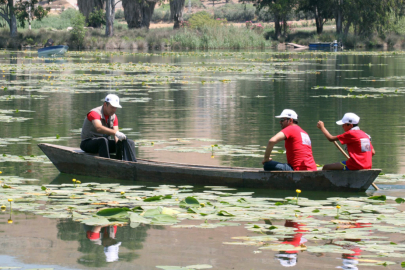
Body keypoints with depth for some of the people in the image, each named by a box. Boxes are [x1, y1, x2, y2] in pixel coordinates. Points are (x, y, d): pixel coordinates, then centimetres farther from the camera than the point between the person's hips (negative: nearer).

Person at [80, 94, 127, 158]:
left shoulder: (113, 117, 4)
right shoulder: (94, 113, -20)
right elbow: (99, 128, -40)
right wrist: (116, 133, -52)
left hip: (103, 143, 7)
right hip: (88, 143, -7)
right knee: (103, 140, -38)